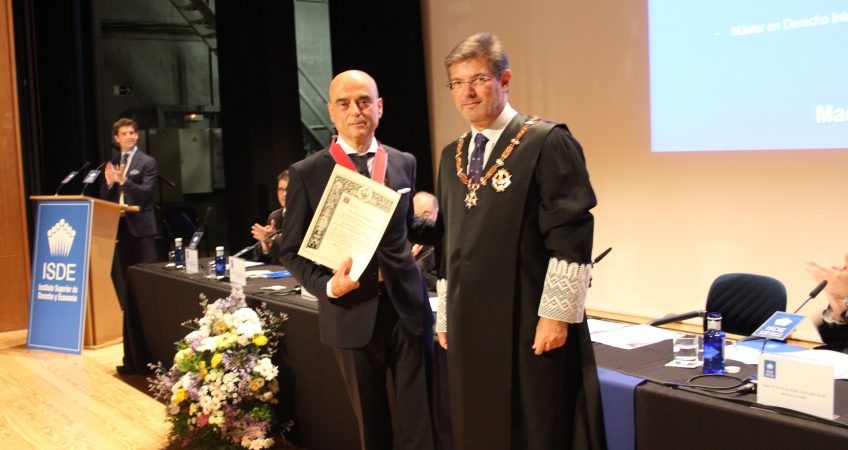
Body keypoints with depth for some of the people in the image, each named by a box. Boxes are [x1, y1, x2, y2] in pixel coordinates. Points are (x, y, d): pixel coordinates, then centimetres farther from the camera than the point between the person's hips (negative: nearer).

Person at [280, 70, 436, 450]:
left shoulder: (404, 163, 6)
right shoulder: (307, 173, -4)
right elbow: (292, 251, -1)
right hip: (351, 311, -2)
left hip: (406, 305, 2)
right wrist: (327, 286, -16)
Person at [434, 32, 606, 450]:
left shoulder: (548, 142, -8)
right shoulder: (452, 155, 12)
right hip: (469, 325, 6)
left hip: (530, 324, -6)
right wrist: (445, 315, 16)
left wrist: (556, 314, -17)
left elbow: (571, 237, -13)